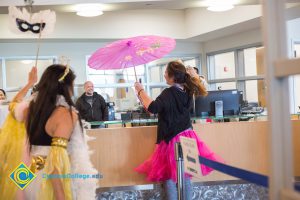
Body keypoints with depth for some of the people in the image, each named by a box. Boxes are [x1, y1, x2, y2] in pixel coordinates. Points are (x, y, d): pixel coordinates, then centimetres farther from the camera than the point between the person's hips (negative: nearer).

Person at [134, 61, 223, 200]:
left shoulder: (169, 93, -16)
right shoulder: (187, 91, 7)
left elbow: (153, 108, -30)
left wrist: (141, 91, -19)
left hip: (172, 140, -7)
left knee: (169, 178, 3)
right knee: (185, 178, 14)